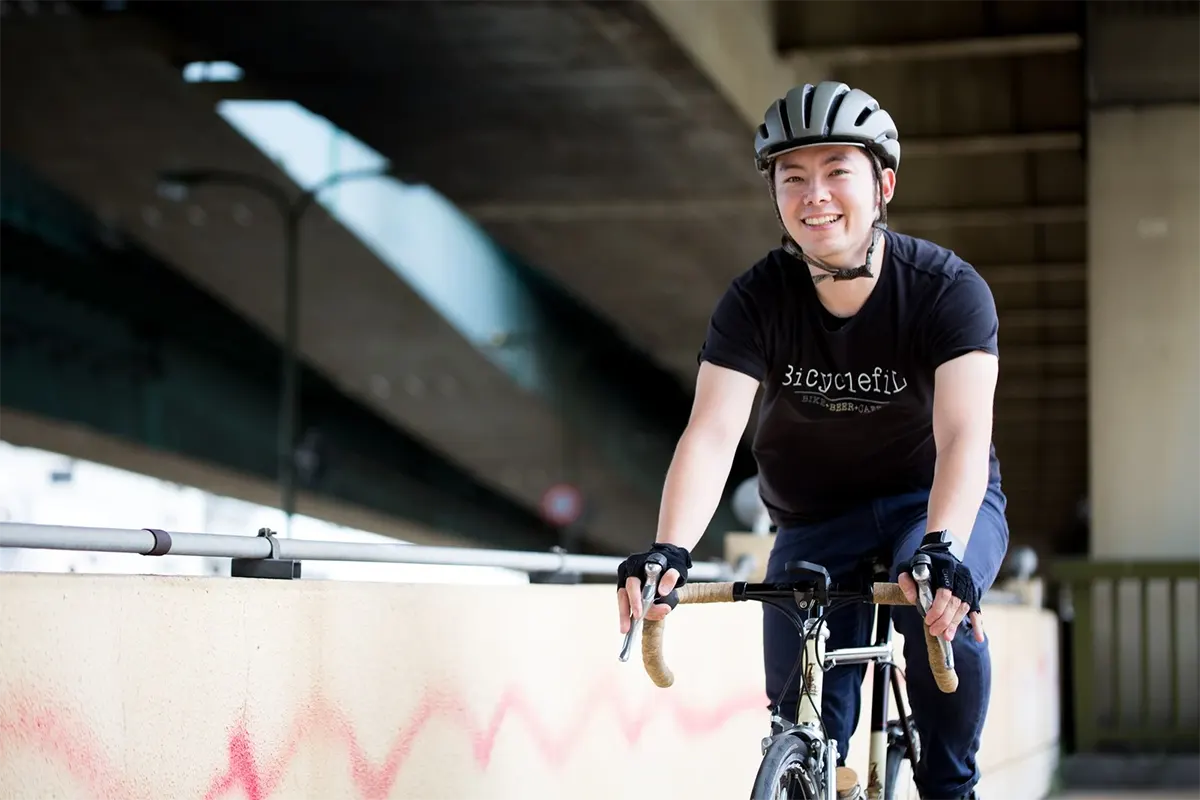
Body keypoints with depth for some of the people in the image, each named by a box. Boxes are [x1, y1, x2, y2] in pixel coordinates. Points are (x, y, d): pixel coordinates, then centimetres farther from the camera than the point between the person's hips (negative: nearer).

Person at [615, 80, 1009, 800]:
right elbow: (713, 433, -26)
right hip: (816, 521, 2)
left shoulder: (949, 288, -20)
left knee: (938, 599, -35)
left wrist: (942, 549, -52)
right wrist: (669, 551, -44)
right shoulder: (757, 300, -15)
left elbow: (964, 434, -33)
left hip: (937, 503, -2)